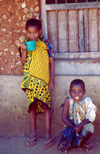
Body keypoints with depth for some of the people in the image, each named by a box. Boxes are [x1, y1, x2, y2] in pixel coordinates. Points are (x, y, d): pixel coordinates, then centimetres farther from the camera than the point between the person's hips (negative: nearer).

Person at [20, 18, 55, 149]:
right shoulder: (25, 45, 6)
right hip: (30, 80, 3)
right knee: (32, 105, 9)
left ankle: (48, 135, 6)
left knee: (45, 105, -3)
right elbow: (23, 62, 2)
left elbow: (51, 62, 1)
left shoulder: (45, 44, -1)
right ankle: (34, 133, 20)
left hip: (43, 79, -3)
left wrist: (52, 79, -3)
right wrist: (24, 50, -13)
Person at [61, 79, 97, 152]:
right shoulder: (68, 100, -16)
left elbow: (89, 118, -15)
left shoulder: (87, 101, -15)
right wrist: (73, 127, -26)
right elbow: (64, 117, -15)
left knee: (89, 127, -31)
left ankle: (85, 140, 7)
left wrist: (79, 126, -31)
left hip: (84, 125, 0)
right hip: (71, 125, 0)